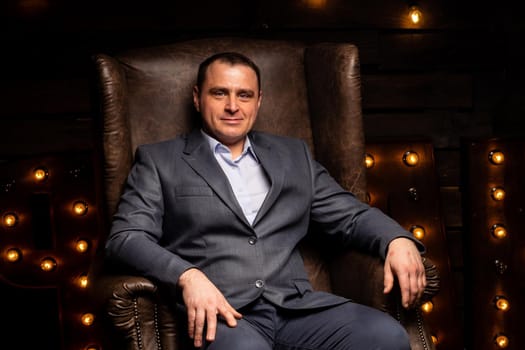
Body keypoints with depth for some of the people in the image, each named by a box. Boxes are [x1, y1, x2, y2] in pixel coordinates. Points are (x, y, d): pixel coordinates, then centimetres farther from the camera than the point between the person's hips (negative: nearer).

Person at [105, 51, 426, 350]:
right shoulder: (159, 160, 11)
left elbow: (349, 216, 20)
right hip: (220, 314, -4)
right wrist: (187, 276, -18)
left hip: (297, 306, 4)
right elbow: (125, 237, 1)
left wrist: (399, 240, -2)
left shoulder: (294, 155, 22)